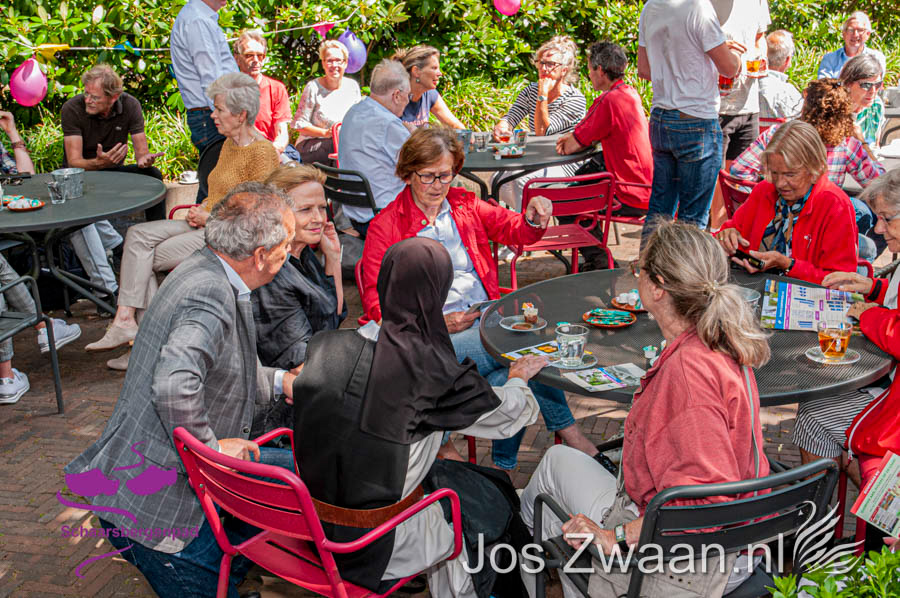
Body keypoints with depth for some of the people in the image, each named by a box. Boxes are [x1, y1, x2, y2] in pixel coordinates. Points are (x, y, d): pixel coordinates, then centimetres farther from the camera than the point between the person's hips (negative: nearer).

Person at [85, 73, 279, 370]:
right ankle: (127, 319, -16)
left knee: (146, 258, -13)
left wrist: (210, 217, -13)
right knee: (137, 234, -10)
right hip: (207, 225, 9)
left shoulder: (261, 152, -14)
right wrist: (202, 208, 4)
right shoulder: (229, 144, 15)